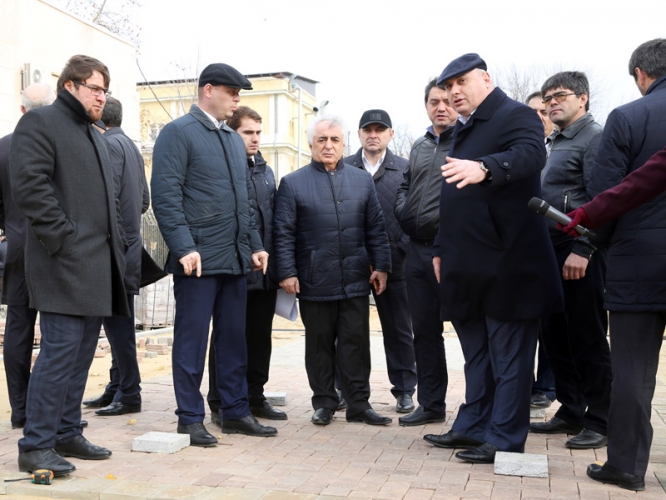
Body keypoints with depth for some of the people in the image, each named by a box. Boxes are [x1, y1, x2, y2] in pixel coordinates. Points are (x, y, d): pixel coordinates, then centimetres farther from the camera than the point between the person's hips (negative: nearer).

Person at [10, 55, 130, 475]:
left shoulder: (96, 137, 25)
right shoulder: (41, 122, -2)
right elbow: (30, 185, -14)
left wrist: (116, 243, 14)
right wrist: (64, 238, -18)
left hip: (98, 266, 9)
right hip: (65, 264, -9)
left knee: (82, 354, 11)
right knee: (60, 352, -9)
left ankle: (67, 433, 21)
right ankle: (36, 445, 0)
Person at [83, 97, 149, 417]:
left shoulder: (109, 145, -11)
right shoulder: (131, 146, 16)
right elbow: (144, 200, 19)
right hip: (130, 244, 9)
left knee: (117, 325, -3)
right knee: (119, 324, 14)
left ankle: (128, 394, 3)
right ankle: (117, 389, 23)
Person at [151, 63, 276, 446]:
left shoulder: (234, 140, 18)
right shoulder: (178, 133, -4)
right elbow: (166, 196, -12)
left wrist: (255, 245, 12)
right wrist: (185, 248, -19)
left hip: (236, 257, 7)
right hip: (199, 257, -7)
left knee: (234, 339, 12)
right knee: (192, 340, 2)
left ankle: (236, 411, 22)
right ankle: (190, 419, 12)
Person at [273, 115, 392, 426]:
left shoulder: (362, 180, 12)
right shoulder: (293, 183, 3)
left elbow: (376, 228, 11)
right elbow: (283, 233, -1)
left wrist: (381, 265, 4)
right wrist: (287, 272, -8)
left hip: (356, 280, 2)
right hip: (315, 282, -2)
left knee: (356, 343, 5)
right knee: (319, 345, 8)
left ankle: (358, 404, 15)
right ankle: (324, 403, 20)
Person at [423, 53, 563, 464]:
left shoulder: (516, 115, -6)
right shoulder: (464, 131, 19)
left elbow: (531, 153, -29)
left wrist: (485, 167, -47)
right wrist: (443, 249, 19)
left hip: (507, 264, -9)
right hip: (469, 267, 9)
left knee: (509, 356, 1)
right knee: (477, 353, 17)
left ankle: (506, 440, 10)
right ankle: (473, 427, 28)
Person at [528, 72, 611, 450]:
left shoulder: (595, 138, -5)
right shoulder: (557, 142, 20)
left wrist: (583, 249, -22)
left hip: (580, 256, -8)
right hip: (553, 254, 8)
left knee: (588, 339, -2)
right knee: (556, 337, 11)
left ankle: (599, 422, 8)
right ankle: (571, 412, 22)